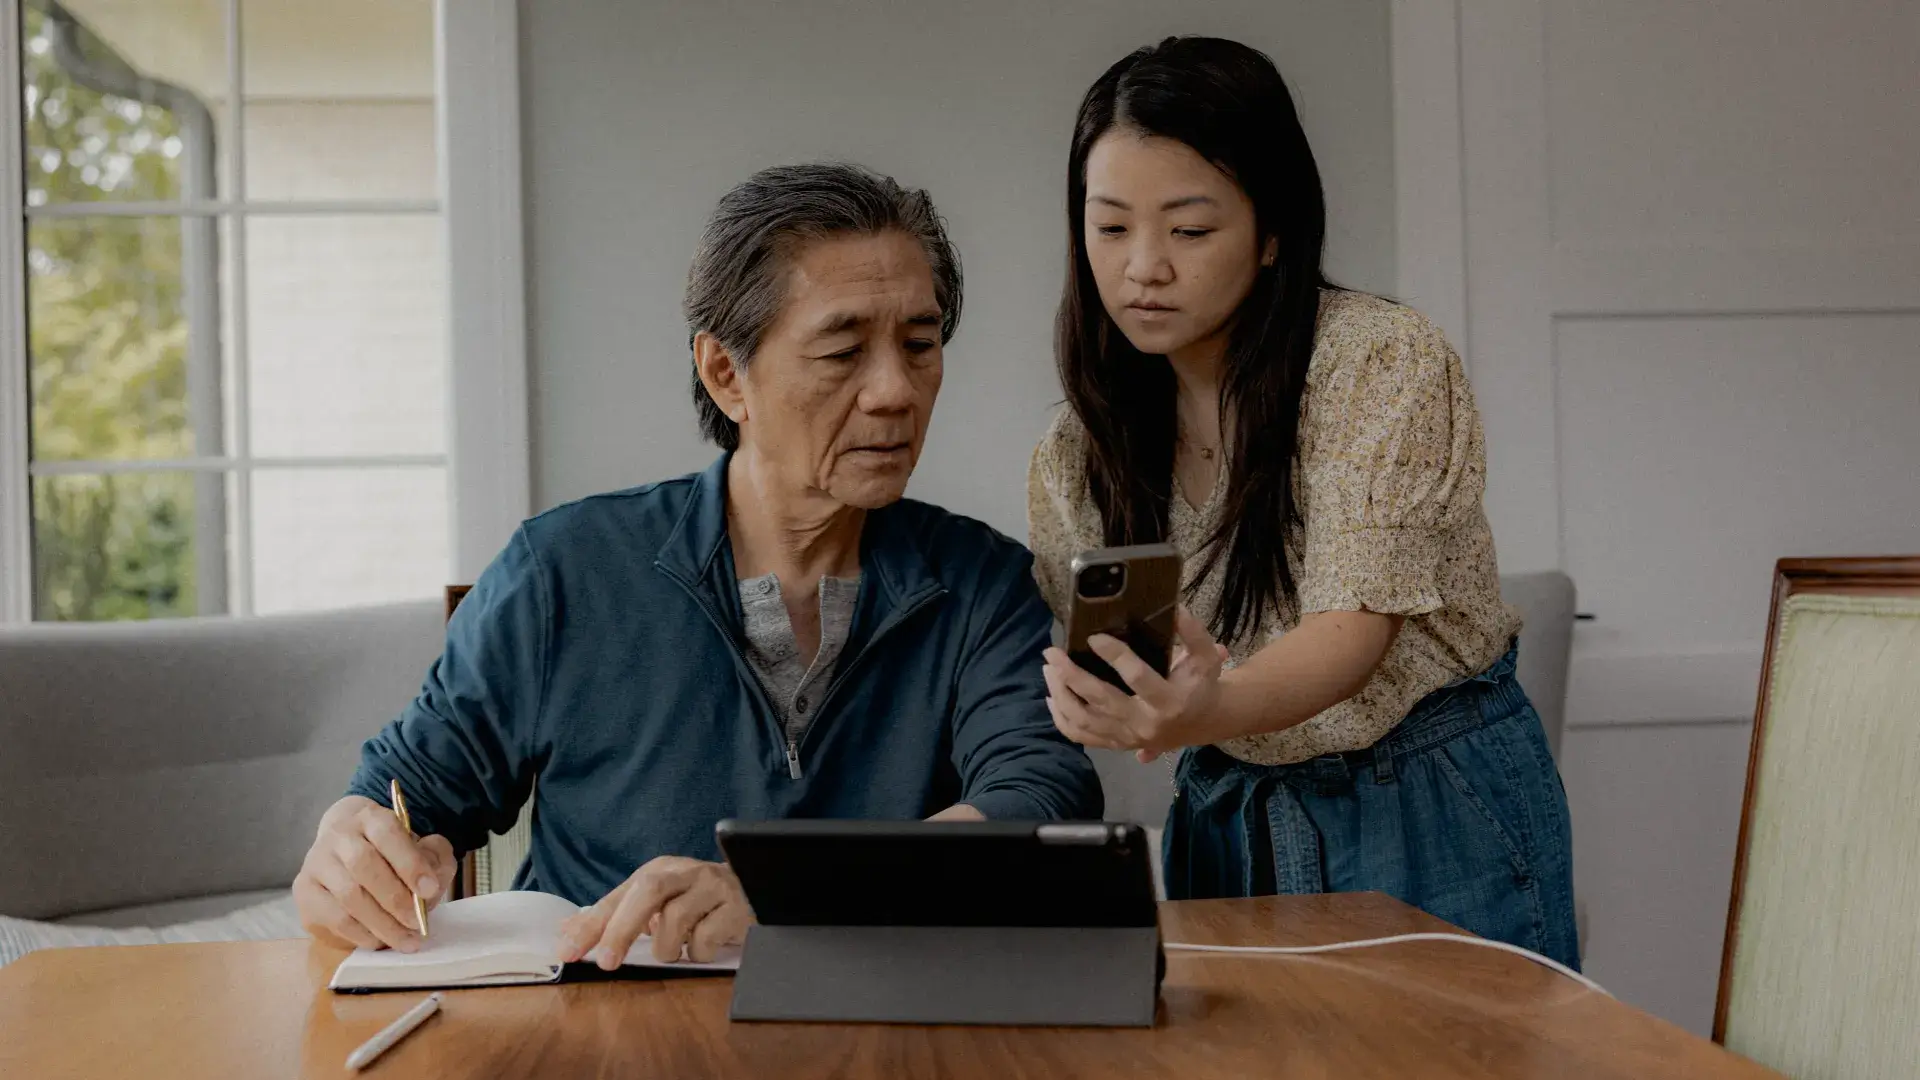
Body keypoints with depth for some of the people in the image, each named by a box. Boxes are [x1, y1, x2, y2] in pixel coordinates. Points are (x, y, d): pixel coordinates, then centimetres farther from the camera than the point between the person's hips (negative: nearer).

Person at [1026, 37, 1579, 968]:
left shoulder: (1387, 361, -15)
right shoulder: (1075, 455, 0)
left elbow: (1355, 628, -25)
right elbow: (1071, 677, 5)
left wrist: (1212, 711, -44)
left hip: (1433, 811, -4)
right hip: (1224, 814, 4)